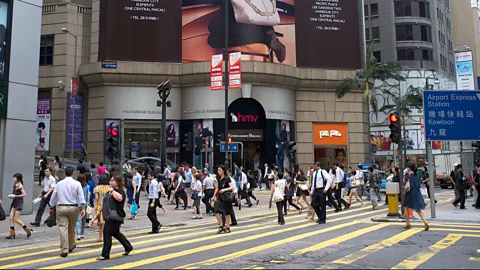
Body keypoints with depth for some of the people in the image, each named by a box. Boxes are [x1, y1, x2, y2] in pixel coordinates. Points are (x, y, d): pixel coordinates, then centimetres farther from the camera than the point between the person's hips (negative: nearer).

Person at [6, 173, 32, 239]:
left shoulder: (20, 186, -14)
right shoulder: (15, 185, 9)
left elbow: (24, 194, -21)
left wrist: (15, 196, -20)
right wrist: (11, 196, 3)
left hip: (19, 204, -8)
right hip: (14, 203, 8)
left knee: (16, 219, -4)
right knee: (11, 218, 5)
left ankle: (28, 230, 10)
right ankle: (12, 234, 11)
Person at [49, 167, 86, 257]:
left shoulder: (59, 184, 6)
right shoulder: (77, 183, -2)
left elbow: (53, 197, 12)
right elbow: (81, 197, -9)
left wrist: (51, 207, 24)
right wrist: (83, 209, -9)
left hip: (61, 208, 0)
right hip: (73, 208, 0)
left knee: (63, 228, -3)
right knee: (71, 228, 15)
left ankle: (64, 250, -7)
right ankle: (71, 246, 33)